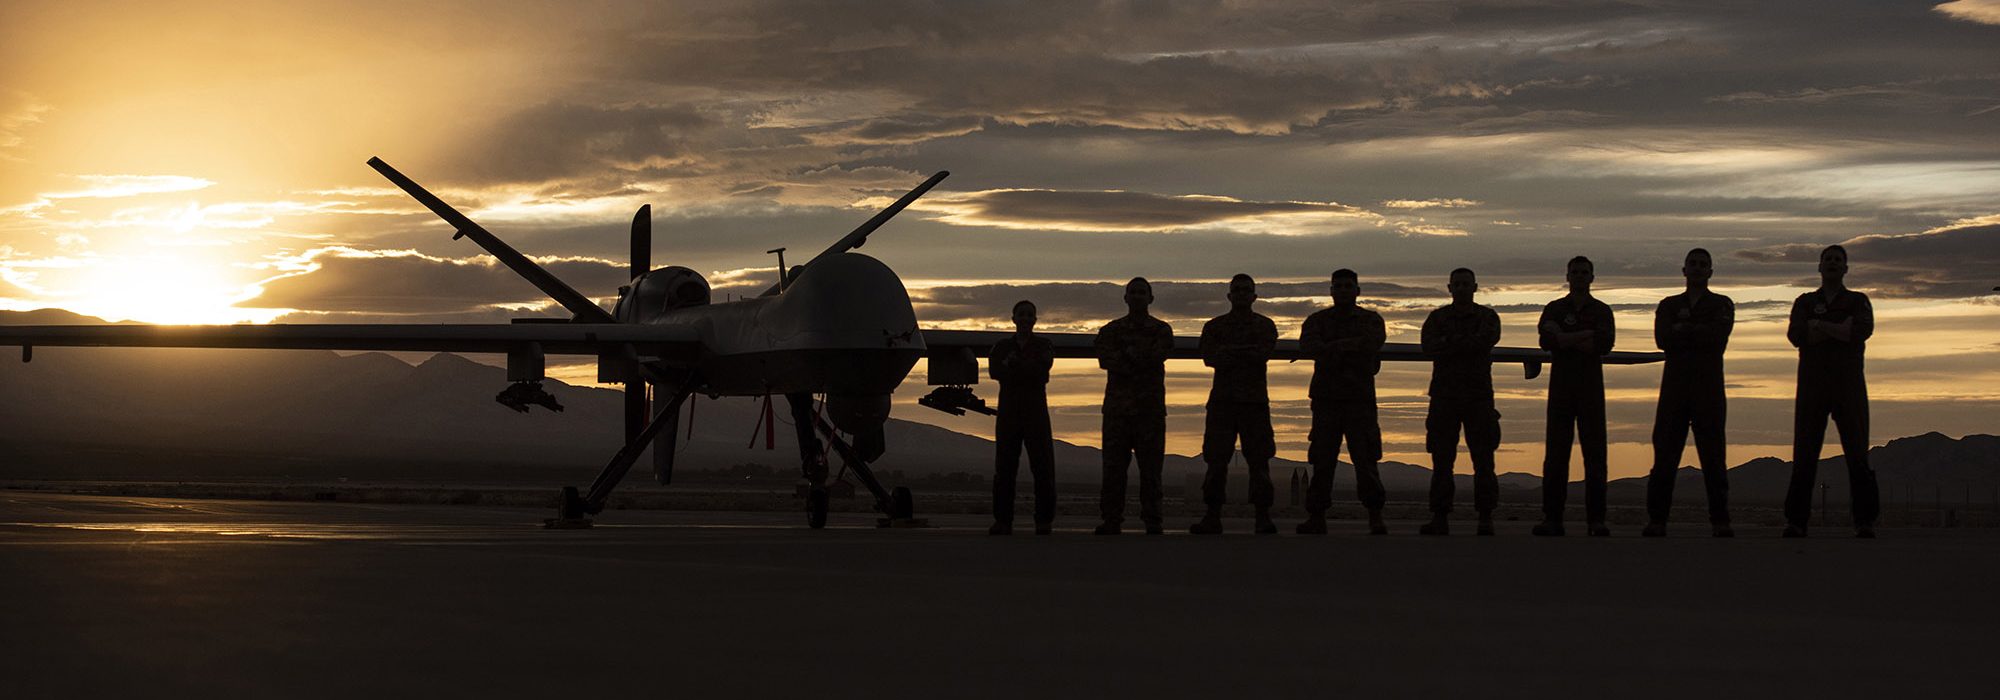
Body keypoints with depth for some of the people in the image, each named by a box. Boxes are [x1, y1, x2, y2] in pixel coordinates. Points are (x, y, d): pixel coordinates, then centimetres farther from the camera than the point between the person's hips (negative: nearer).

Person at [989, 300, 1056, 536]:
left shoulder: (1043, 346, 10)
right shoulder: (1002, 347, 15)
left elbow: (1042, 369, -10)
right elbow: (994, 371, -4)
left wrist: (1014, 366, -9)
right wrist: (1027, 369, -14)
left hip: (1036, 410, -1)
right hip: (1009, 410, 2)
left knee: (1043, 466, -6)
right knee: (1004, 466, -2)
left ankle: (1044, 520, -4)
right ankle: (1002, 520, 0)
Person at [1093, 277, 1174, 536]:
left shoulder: (1161, 330, 12)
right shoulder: (1111, 330, 13)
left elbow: (1157, 355, -7)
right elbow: (1105, 359, -4)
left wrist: (1125, 356, -4)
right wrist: (1140, 358, -7)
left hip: (1150, 407, -1)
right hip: (1117, 406, 1)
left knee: (1150, 466, -4)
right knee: (1113, 466, -3)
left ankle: (1152, 521, -1)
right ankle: (1111, 521, -1)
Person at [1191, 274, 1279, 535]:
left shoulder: (1265, 325, 12)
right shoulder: (1214, 326, 13)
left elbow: (1265, 352, -8)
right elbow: (1209, 357, -3)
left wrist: (1229, 352, -9)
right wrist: (1247, 354, -11)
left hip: (1255, 399, -1)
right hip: (1222, 398, 1)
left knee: (1259, 459, -6)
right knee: (1216, 459, -3)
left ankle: (1263, 517, -7)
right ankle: (1212, 517, -2)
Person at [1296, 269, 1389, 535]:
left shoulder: (1371, 320, 10)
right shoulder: (1317, 320, 13)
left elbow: (1372, 342, -13)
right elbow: (1307, 346, -9)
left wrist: (1332, 347, -14)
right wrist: (1347, 347, -19)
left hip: (1360, 397, -1)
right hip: (1326, 398, 1)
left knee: (1366, 458, -8)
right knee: (1321, 460, -3)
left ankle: (1376, 518, -6)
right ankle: (1316, 517, 0)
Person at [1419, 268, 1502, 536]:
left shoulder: (1487, 317, 9)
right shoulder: (1437, 318, 11)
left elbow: (1487, 340, -13)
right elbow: (1430, 348, -7)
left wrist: (1451, 343, -10)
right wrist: (1468, 344, -11)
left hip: (1479, 396, -1)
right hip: (1444, 395, 1)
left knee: (1483, 459, -6)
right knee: (1441, 460, -3)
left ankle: (1486, 519, -5)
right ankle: (1439, 519, -2)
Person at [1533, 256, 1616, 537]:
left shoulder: (1602, 311, 11)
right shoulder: (1553, 309, 12)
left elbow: (1605, 343, -8)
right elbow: (1546, 340, -7)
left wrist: (1564, 338, -9)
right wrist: (1585, 336, -11)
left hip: (1591, 387, 0)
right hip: (1561, 386, 0)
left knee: (1595, 453, -5)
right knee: (1555, 453, -3)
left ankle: (1596, 519, -6)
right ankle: (1552, 518, -4)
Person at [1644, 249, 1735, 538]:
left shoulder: (1722, 305, 12)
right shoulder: (1668, 306, 17)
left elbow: (1718, 335, -9)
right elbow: (1662, 339, -2)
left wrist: (1684, 329, -4)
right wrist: (1699, 334, -5)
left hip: (1709, 387, -1)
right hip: (1675, 386, 2)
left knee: (1713, 456, -5)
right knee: (1664, 455, -5)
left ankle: (1720, 521, -4)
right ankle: (1656, 519, -5)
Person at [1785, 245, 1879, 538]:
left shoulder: (1858, 301, 12)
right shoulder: (1805, 302, 15)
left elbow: (1864, 330, -9)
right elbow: (1796, 335, -4)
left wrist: (1819, 326, -8)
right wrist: (1842, 329, -8)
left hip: (1849, 384, -1)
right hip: (1812, 384, 1)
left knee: (1857, 453, -8)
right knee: (1804, 454, -6)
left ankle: (1866, 522, -10)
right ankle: (1795, 521, -7)